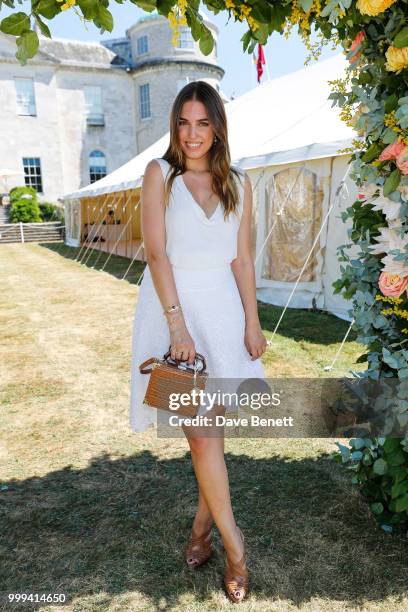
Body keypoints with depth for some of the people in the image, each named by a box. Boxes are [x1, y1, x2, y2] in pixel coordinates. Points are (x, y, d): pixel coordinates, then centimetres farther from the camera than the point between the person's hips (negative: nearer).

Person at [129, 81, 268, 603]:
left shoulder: (238, 184, 9)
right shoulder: (160, 174, 0)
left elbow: (242, 259, 7)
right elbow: (156, 252, -9)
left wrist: (252, 321, 0)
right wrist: (178, 324, -17)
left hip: (223, 308, 3)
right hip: (173, 306, -3)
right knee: (201, 433, -3)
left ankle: (202, 523, 29)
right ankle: (233, 543, 13)